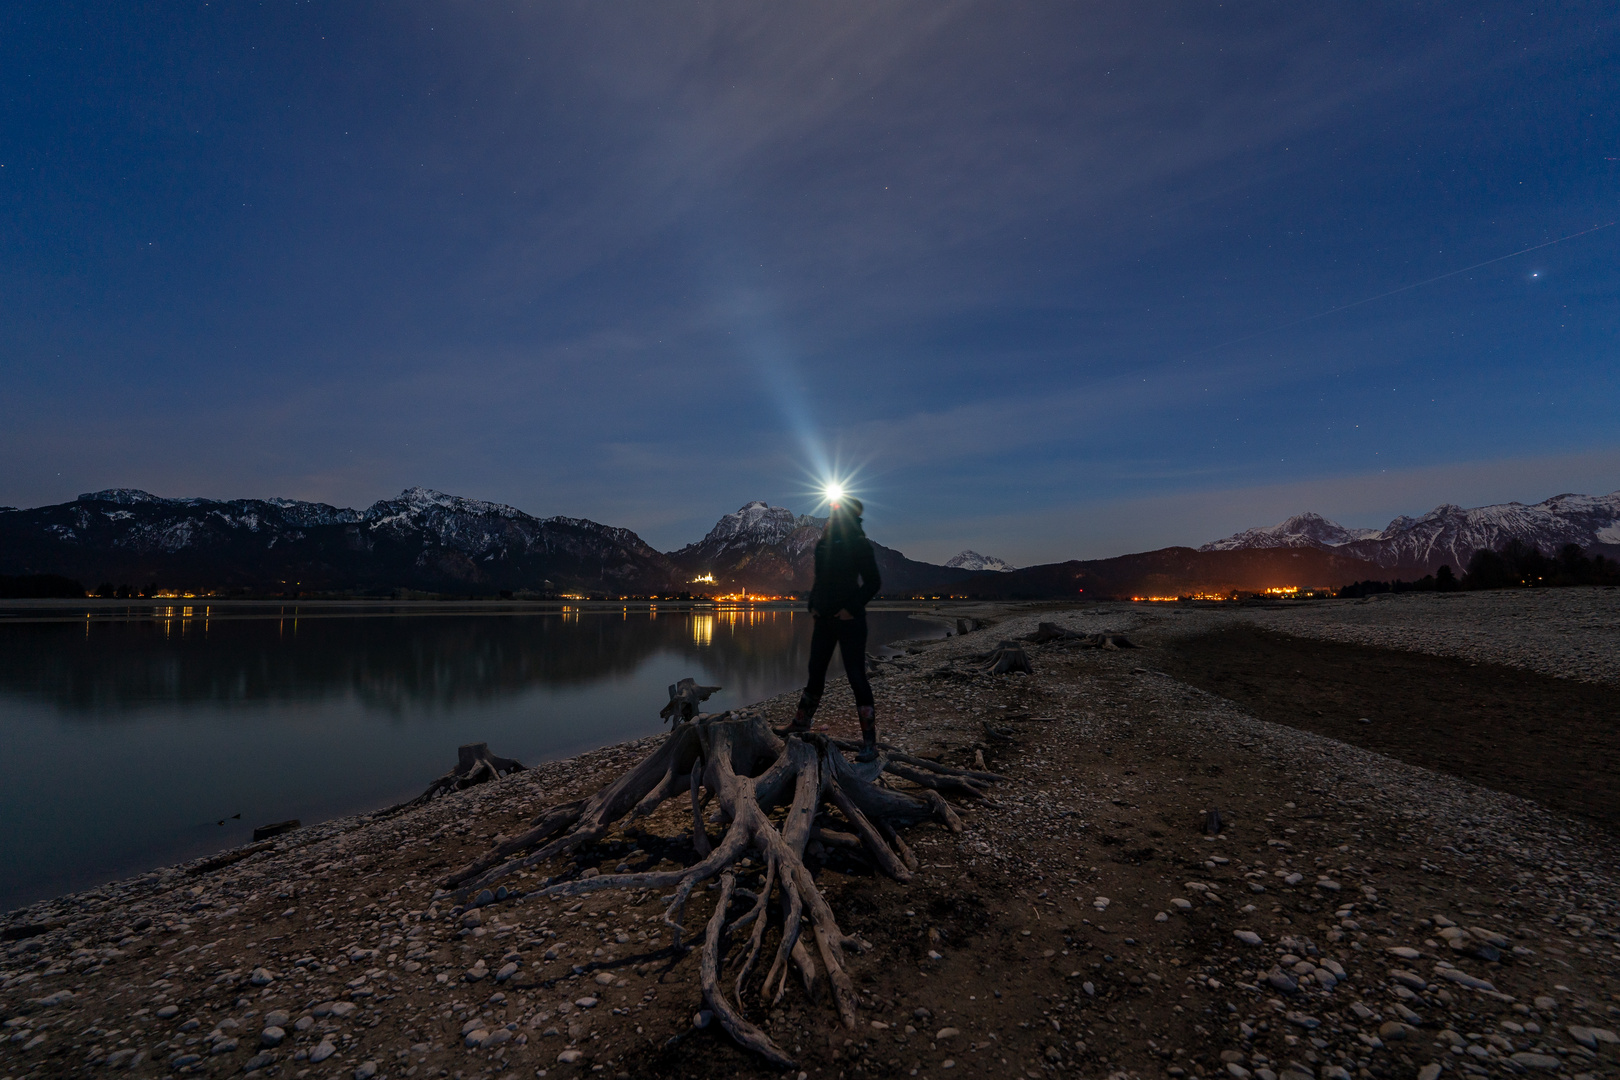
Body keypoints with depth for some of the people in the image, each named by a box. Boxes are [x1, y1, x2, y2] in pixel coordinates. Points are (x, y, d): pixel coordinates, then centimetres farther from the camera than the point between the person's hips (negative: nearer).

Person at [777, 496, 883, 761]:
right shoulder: (823, 544, 10)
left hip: (849, 619, -7)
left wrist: (852, 608, -16)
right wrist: (813, 606, 9)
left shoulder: (859, 544, -9)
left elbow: (873, 582, -9)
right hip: (824, 618, 7)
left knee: (856, 676, -6)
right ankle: (802, 721, 35)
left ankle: (869, 742, 0)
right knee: (815, 671, 17)